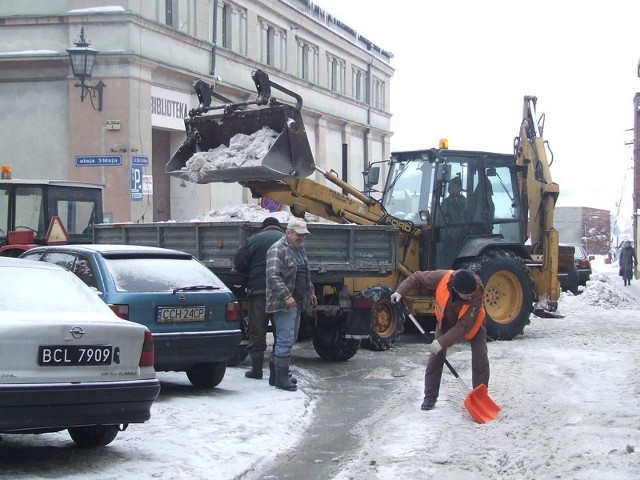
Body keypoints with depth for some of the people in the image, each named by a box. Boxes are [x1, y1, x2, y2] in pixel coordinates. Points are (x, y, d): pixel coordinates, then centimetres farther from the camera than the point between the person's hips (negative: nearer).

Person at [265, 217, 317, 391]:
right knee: (285, 339, -11)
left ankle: (281, 375, 19)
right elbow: (273, 276, -21)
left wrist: (310, 292, 26)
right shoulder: (278, 249, -13)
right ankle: (282, 380, -10)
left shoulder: (300, 249, 18)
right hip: (283, 303, -9)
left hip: (297, 303, 9)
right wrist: (286, 297, -25)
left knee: (288, 339, 12)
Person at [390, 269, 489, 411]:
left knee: (480, 360, -9)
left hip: (472, 324, -2)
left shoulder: (477, 295, -42)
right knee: (435, 357, -5)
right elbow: (418, 278, -18)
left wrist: (442, 342, -41)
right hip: (446, 321, 2)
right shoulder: (442, 278, -37)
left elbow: (464, 326, -39)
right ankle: (430, 398, 3)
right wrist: (400, 291, -25)